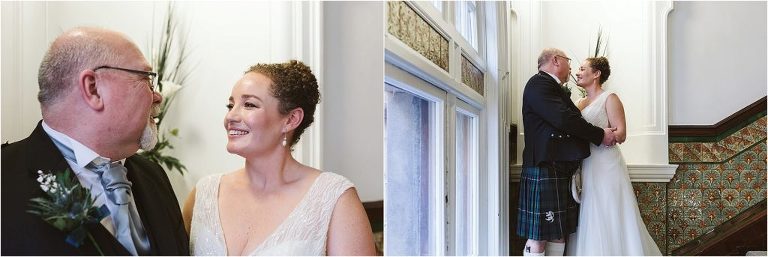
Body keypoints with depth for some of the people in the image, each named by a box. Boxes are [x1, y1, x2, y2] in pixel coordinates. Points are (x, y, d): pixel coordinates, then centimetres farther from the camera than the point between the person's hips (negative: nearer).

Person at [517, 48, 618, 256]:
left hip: (561, 171, 10)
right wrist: (600, 135, -10)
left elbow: (570, 120, 21)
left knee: (560, 233, 12)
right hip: (545, 170, -10)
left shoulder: (552, 87, 23)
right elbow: (563, 119, -19)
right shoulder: (539, 83, -9)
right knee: (538, 237, -7)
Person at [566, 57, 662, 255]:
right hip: (585, 168, 6)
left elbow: (620, 134, -11)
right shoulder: (580, 103, 16)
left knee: (609, 220, -4)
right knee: (589, 222, 6)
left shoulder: (609, 99, -3)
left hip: (606, 166, -6)